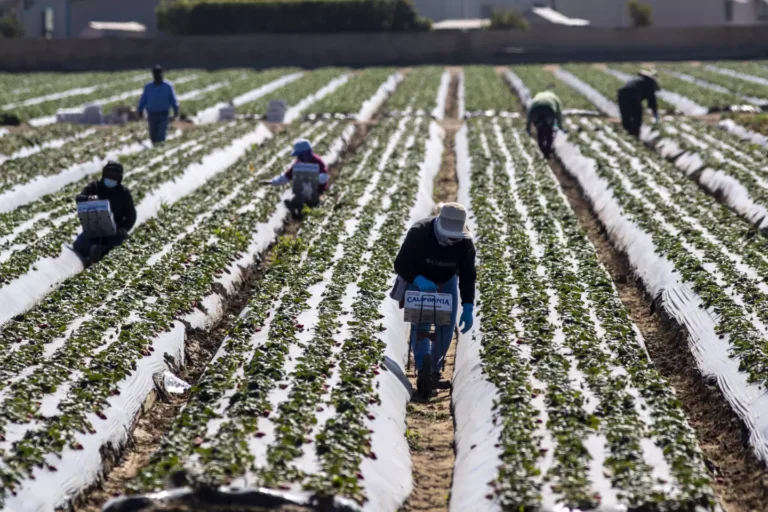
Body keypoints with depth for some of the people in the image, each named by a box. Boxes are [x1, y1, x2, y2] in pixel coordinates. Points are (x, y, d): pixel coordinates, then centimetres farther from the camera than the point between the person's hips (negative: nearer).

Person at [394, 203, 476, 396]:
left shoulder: (465, 241, -24)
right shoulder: (418, 233, -33)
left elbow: (468, 275, -16)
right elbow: (400, 265, -26)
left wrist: (468, 308, -23)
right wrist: (419, 280, -44)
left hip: (447, 282, 3)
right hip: (419, 280, -3)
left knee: (446, 326, -2)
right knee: (420, 321, -19)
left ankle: (435, 368, 13)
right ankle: (423, 365, -31)